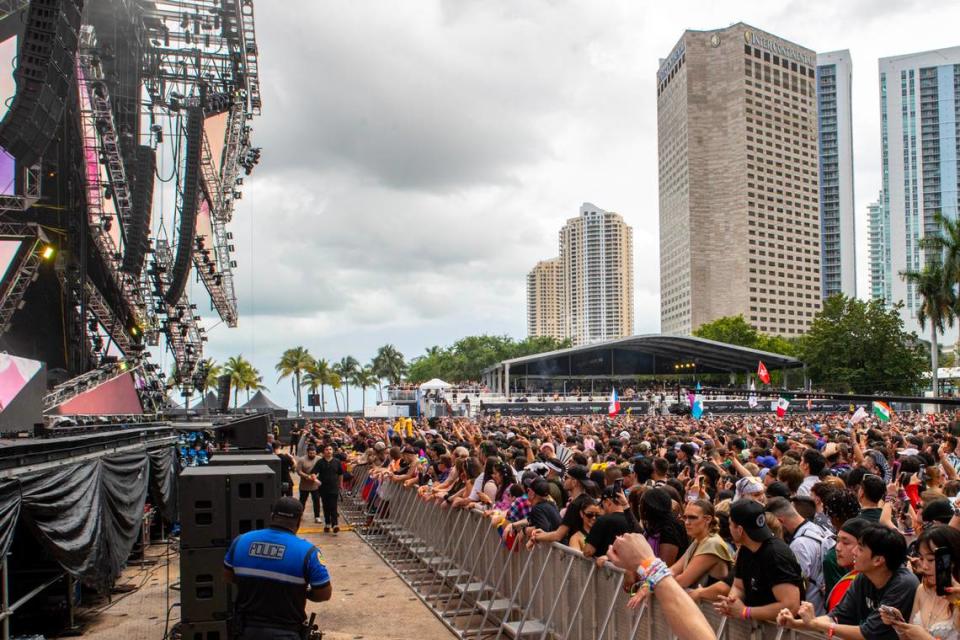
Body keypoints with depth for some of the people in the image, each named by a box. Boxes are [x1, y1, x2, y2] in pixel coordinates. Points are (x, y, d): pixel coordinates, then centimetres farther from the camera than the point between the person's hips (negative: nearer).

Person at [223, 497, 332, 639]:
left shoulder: (241, 541, -3)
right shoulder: (306, 551, -15)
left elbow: (228, 574, 13)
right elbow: (325, 593, -10)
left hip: (247, 630, 4)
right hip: (285, 632, -4)